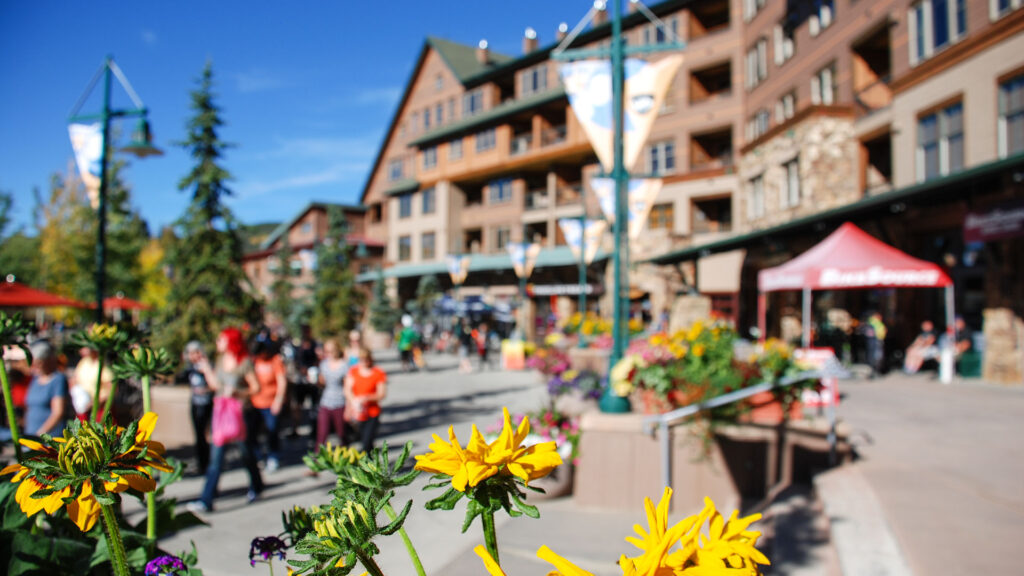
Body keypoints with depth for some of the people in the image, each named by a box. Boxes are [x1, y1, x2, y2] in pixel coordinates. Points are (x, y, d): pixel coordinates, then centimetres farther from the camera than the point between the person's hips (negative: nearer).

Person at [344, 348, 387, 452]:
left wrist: (366, 398, -23)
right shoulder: (353, 371, 6)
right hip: (357, 412, 3)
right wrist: (353, 401, -17)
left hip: (372, 413, -3)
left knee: (367, 442, -10)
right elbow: (347, 390, 2)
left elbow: (382, 394, -7)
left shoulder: (379, 374, -4)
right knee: (362, 438, 11)